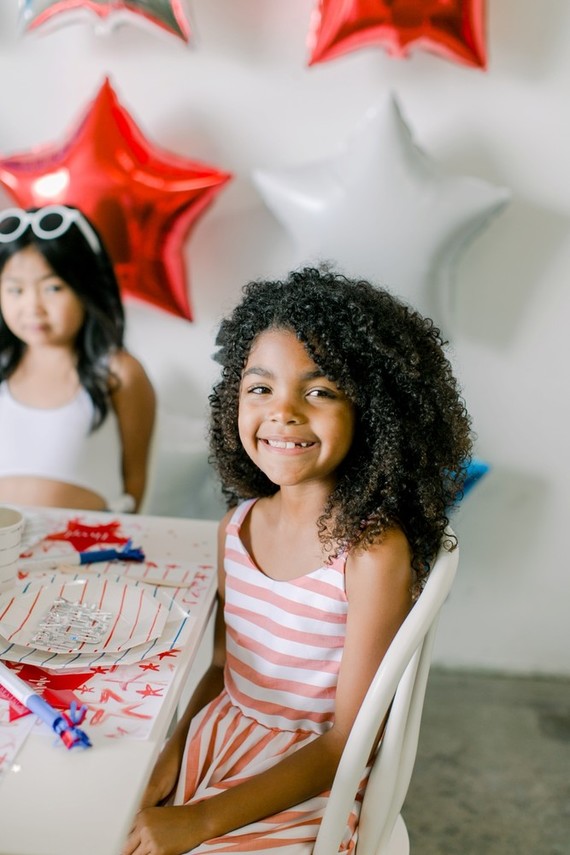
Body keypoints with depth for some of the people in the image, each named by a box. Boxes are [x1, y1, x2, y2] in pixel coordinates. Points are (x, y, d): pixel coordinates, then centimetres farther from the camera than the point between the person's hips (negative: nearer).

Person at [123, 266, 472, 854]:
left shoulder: (375, 553, -21)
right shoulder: (239, 524, -2)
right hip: (216, 740, 5)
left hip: (302, 786, -5)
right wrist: (168, 755, -7)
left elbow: (348, 739, -16)